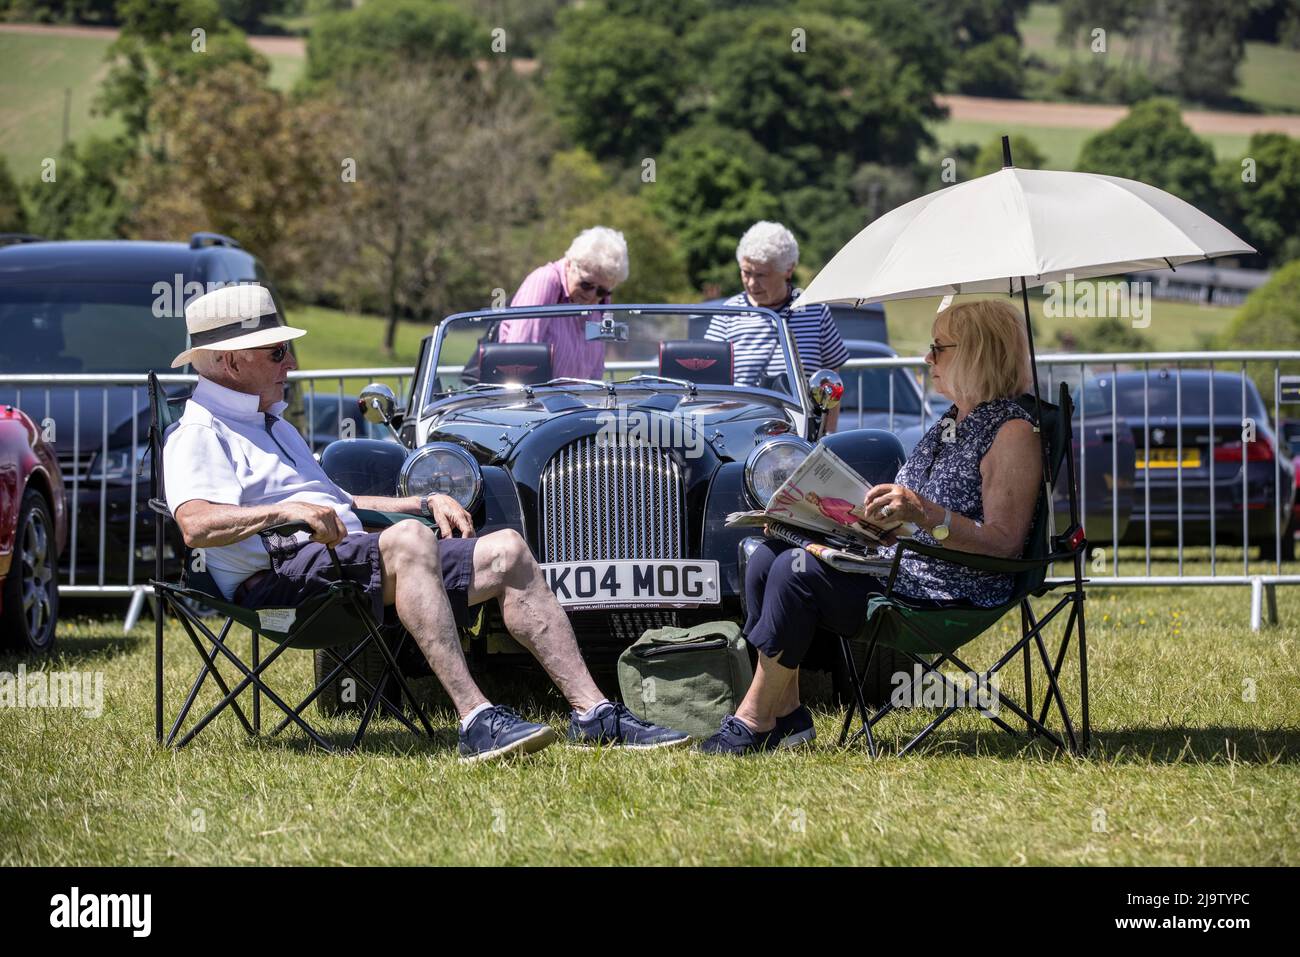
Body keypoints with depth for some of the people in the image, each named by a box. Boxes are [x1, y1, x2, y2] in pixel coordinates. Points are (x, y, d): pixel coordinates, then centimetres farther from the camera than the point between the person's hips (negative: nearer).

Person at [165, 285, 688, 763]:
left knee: (506, 551, -2)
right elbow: (196, 525, -21)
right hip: (282, 576, -10)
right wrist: (285, 511, -35)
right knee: (409, 540, -36)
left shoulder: (271, 424, 30)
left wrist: (425, 502, 23)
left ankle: (593, 713, -10)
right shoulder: (198, 435, -3)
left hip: (348, 562, 10)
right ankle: (477, 720, -45)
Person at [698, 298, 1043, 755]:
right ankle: (786, 715, -5)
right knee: (767, 558, -5)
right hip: (902, 568, 10)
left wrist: (924, 513, -31)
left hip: (952, 595, -10)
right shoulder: (947, 424, 18)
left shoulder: (1013, 433, -11)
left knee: (798, 570, -23)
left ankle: (753, 720, -12)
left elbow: (1004, 542, -20)